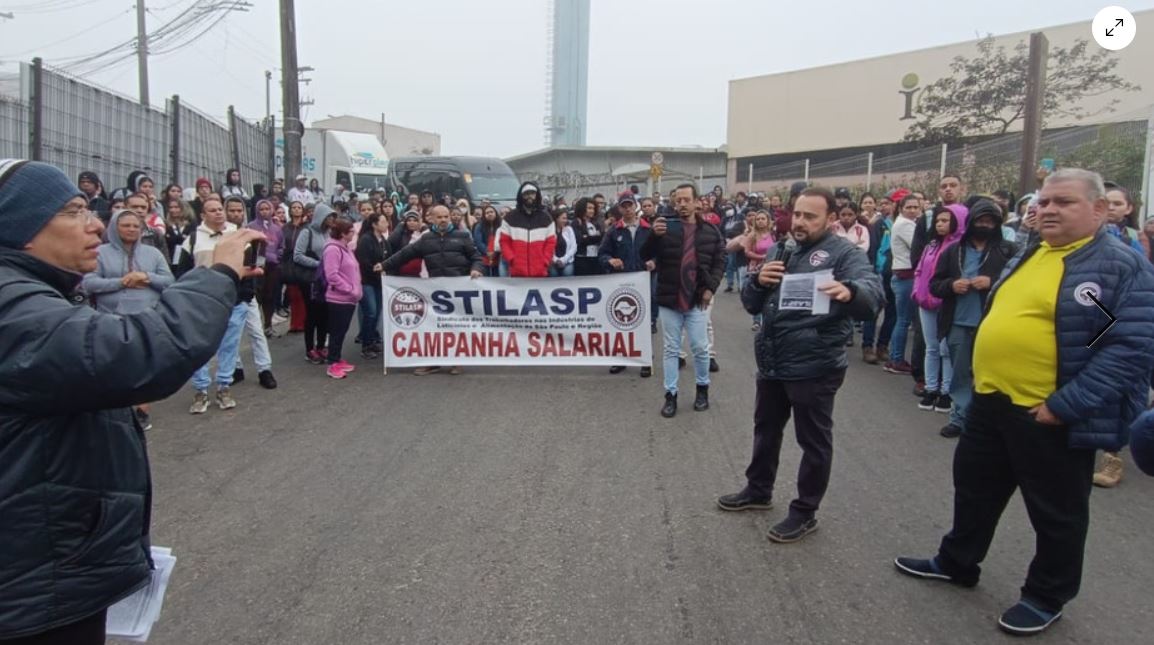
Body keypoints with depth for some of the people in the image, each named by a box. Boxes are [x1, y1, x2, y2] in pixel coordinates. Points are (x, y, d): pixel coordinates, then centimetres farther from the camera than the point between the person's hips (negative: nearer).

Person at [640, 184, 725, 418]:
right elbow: (645, 255, -8)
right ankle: (671, 394, 16)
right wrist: (653, 235, -27)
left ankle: (702, 389, 27)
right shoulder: (666, 228, -2)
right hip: (669, 300, 0)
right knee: (671, 349, 8)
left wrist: (711, 287, -6)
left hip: (697, 300, 0)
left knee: (700, 348, 8)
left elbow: (720, 261, 6)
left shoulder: (710, 231, 1)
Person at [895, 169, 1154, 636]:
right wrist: (983, 376, 12)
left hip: (1051, 416, -7)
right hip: (991, 401, 8)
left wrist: (1066, 405, -24)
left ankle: (1047, 597, 30)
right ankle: (956, 563, 39)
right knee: (974, 488, 20)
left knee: (1056, 512, 12)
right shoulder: (1026, 256, 10)